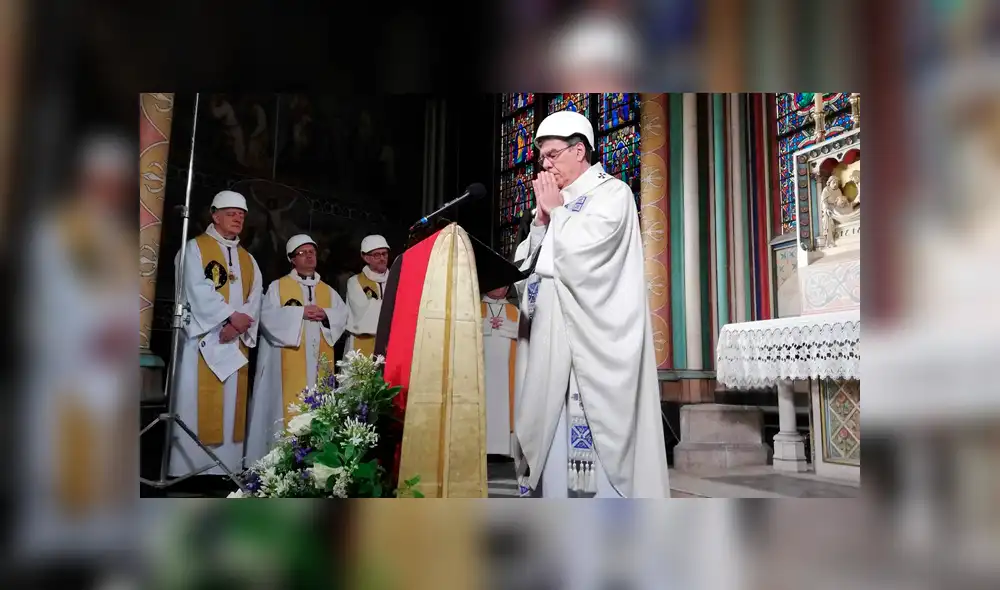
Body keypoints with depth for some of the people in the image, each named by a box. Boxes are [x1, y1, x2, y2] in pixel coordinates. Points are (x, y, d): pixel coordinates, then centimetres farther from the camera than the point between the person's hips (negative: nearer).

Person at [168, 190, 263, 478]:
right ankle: (189, 469, -3)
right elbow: (197, 290, -11)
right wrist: (230, 316, -19)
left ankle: (225, 469, 7)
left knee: (230, 409, 4)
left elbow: (254, 301, 7)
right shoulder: (195, 248, 4)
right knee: (197, 407, -7)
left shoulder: (248, 260, 19)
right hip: (202, 339, -5)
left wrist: (239, 325, -12)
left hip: (235, 342, 5)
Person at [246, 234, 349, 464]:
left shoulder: (328, 290, 19)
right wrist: (300, 312, -14)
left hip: (319, 359, 4)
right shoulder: (278, 286, 8)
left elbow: (343, 315, 7)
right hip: (289, 359, -3)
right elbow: (268, 315, -7)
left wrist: (325, 314, -13)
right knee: (288, 404, -8)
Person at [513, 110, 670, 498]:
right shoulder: (555, 202, 21)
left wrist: (557, 210, 0)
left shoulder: (611, 192, 0)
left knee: (595, 430, -9)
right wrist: (542, 218, 6)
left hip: (593, 336, -7)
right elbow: (526, 264, 18)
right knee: (551, 432, 3)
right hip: (550, 336, 7)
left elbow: (579, 252, -15)